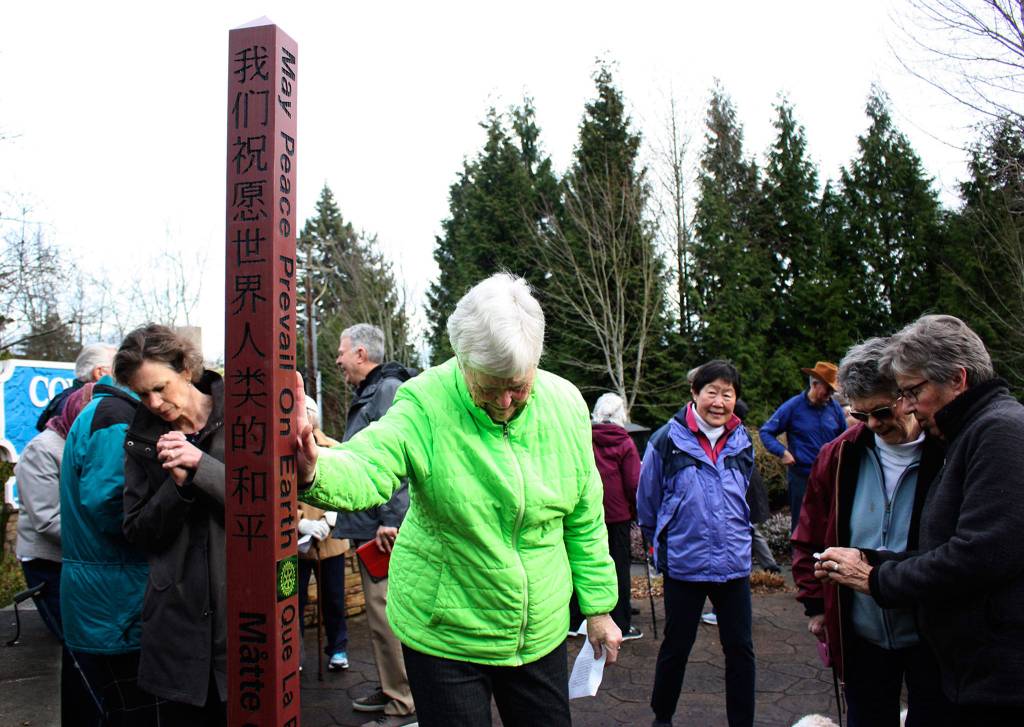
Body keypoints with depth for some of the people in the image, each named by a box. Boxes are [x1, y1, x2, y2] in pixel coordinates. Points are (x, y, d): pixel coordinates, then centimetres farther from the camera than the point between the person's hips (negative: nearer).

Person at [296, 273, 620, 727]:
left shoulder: (565, 405, -6)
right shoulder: (426, 404, -17)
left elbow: (585, 521, 1)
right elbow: (367, 471, -31)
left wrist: (597, 607, 5)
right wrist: (315, 472, -53)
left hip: (541, 632, 3)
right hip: (445, 633, -3)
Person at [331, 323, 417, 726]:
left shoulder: (389, 390, -14)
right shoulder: (367, 393, 17)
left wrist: (391, 520, -25)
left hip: (384, 527, -11)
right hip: (367, 524, 11)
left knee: (387, 613, -5)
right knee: (379, 611, 18)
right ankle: (389, 688, 32)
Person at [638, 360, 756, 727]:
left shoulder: (742, 442, 3)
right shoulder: (668, 439, -11)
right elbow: (647, 502, 2)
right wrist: (662, 542, 11)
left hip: (734, 562, 3)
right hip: (684, 563, -3)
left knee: (740, 648, 10)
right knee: (676, 647, 12)